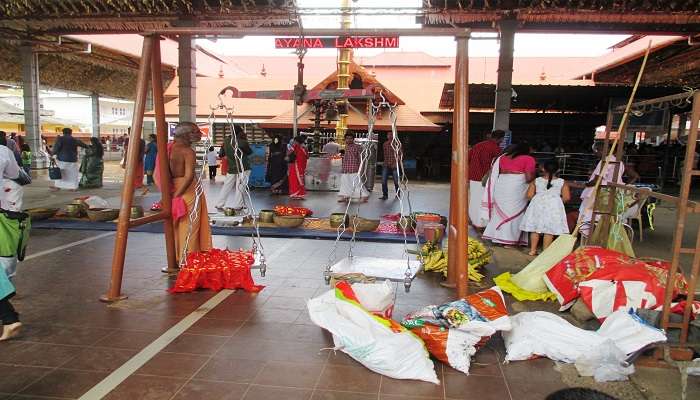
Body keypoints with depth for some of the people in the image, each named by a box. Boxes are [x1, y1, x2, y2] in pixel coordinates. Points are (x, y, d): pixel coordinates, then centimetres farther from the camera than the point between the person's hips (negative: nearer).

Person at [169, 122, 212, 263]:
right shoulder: (188, 151, -14)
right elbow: (189, 176, -26)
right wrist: (177, 195, -20)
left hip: (173, 189, 7)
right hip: (189, 191, -7)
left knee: (176, 226, 16)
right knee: (189, 226, 3)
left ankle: (177, 257, 27)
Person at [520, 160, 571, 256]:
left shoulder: (536, 181, -1)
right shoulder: (562, 182, -2)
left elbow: (529, 195, -4)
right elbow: (566, 197, -6)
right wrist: (559, 202, 13)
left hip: (538, 205, 1)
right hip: (554, 206, -1)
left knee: (535, 228, 9)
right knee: (550, 231, 3)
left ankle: (532, 250, 13)